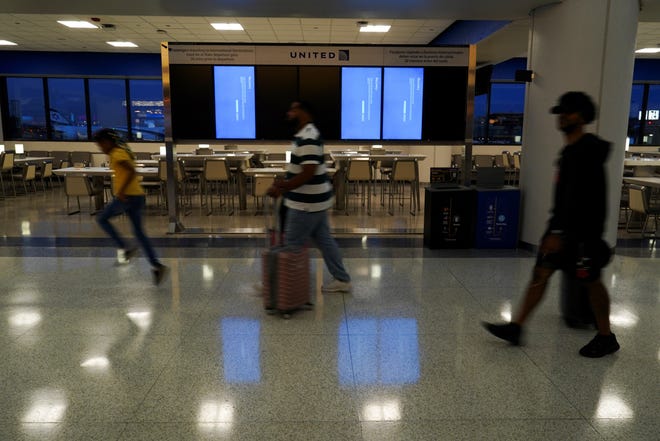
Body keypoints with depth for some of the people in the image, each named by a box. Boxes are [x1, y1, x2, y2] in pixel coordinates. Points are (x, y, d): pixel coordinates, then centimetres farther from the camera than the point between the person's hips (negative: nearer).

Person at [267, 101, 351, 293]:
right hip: (314, 200, 10)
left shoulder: (308, 138, -21)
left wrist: (282, 188, -22)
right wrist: (284, 182, 13)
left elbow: (308, 173, -27)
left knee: (292, 245, 3)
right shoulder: (305, 135, 13)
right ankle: (341, 280, 23)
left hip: (307, 203, -10)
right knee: (324, 240, 15)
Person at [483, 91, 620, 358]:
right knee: (541, 273, 6)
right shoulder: (571, 150, 12)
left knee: (590, 281, 4)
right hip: (563, 225, 9)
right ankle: (515, 328, 10)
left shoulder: (588, 151, -18)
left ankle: (606, 338, 23)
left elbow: (579, 197, -25)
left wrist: (559, 233, -27)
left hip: (582, 230, -9)